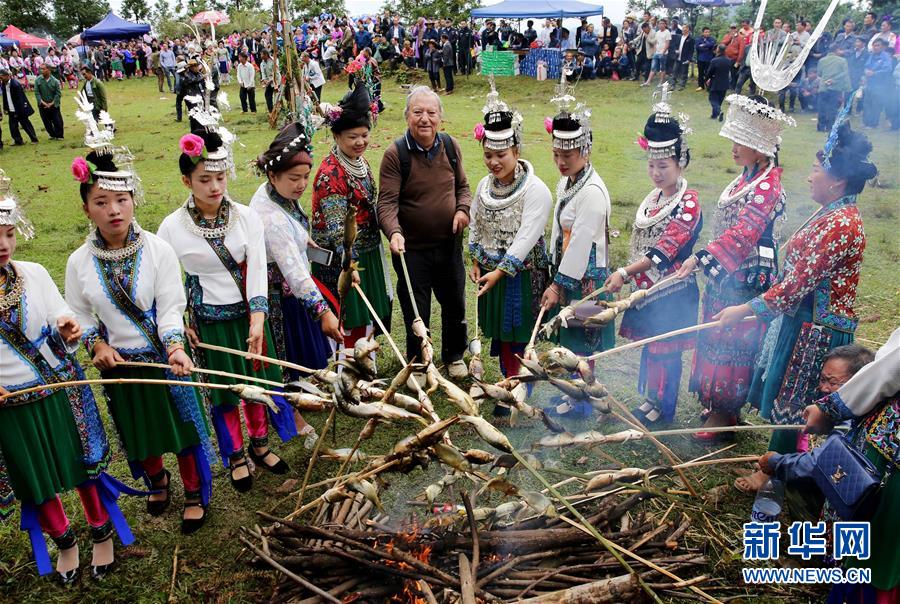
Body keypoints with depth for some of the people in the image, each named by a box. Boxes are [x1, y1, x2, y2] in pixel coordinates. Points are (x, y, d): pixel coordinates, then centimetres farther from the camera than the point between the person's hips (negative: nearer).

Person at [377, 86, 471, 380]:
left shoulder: (450, 146, 0)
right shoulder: (395, 153, -14)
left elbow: (462, 186, 11)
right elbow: (387, 202, -18)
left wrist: (463, 209, -9)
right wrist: (394, 232, -35)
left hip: (449, 244, 4)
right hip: (412, 248, -4)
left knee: (455, 305, 21)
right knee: (416, 313, 10)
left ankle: (454, 355, 46)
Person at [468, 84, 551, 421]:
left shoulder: (536, 191, -17)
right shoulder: (485, 185, 4)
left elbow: (526, 238, -22)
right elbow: (475, 225, 14)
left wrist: (500, 271, -24)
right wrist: (477, 262, 7)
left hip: (521, 275, -6)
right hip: (490, 271, 6)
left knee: (515, 337, 3)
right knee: (498, 332, 16)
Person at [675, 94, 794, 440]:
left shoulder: (768, 187, -18)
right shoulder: (746, 179, 12)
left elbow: (743, 233, -28)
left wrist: (700, 258, -34)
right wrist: (708, 262, 21)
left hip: (747, 280, -10)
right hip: (725, 276, 10)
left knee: (732, 344, 0)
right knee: (717, 342, 15)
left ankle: (724, 413, 13)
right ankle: (720, 408, 29)